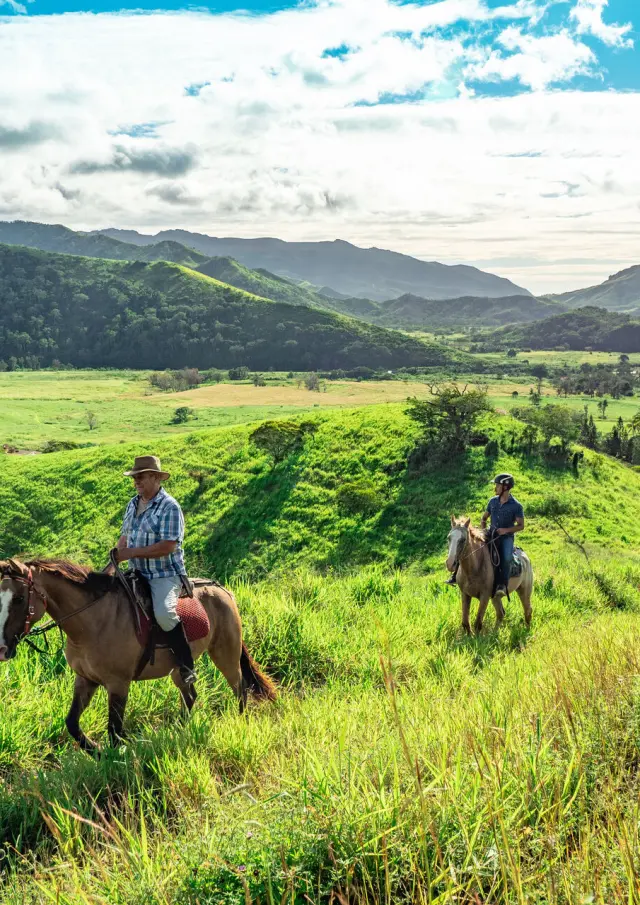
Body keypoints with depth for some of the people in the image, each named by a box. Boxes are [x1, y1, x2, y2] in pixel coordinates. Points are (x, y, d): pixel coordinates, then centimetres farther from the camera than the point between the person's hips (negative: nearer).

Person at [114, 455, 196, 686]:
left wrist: (131, 552, -19)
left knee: (163, 613, -31)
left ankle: (186, 667, -17)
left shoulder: (169, 507, -12)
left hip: (165, 575, -8)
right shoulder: (133, 504, 12)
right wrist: (115, 557, 0)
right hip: (137, 574, 8)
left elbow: (167, 546, -21)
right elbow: (125, 537, 21)